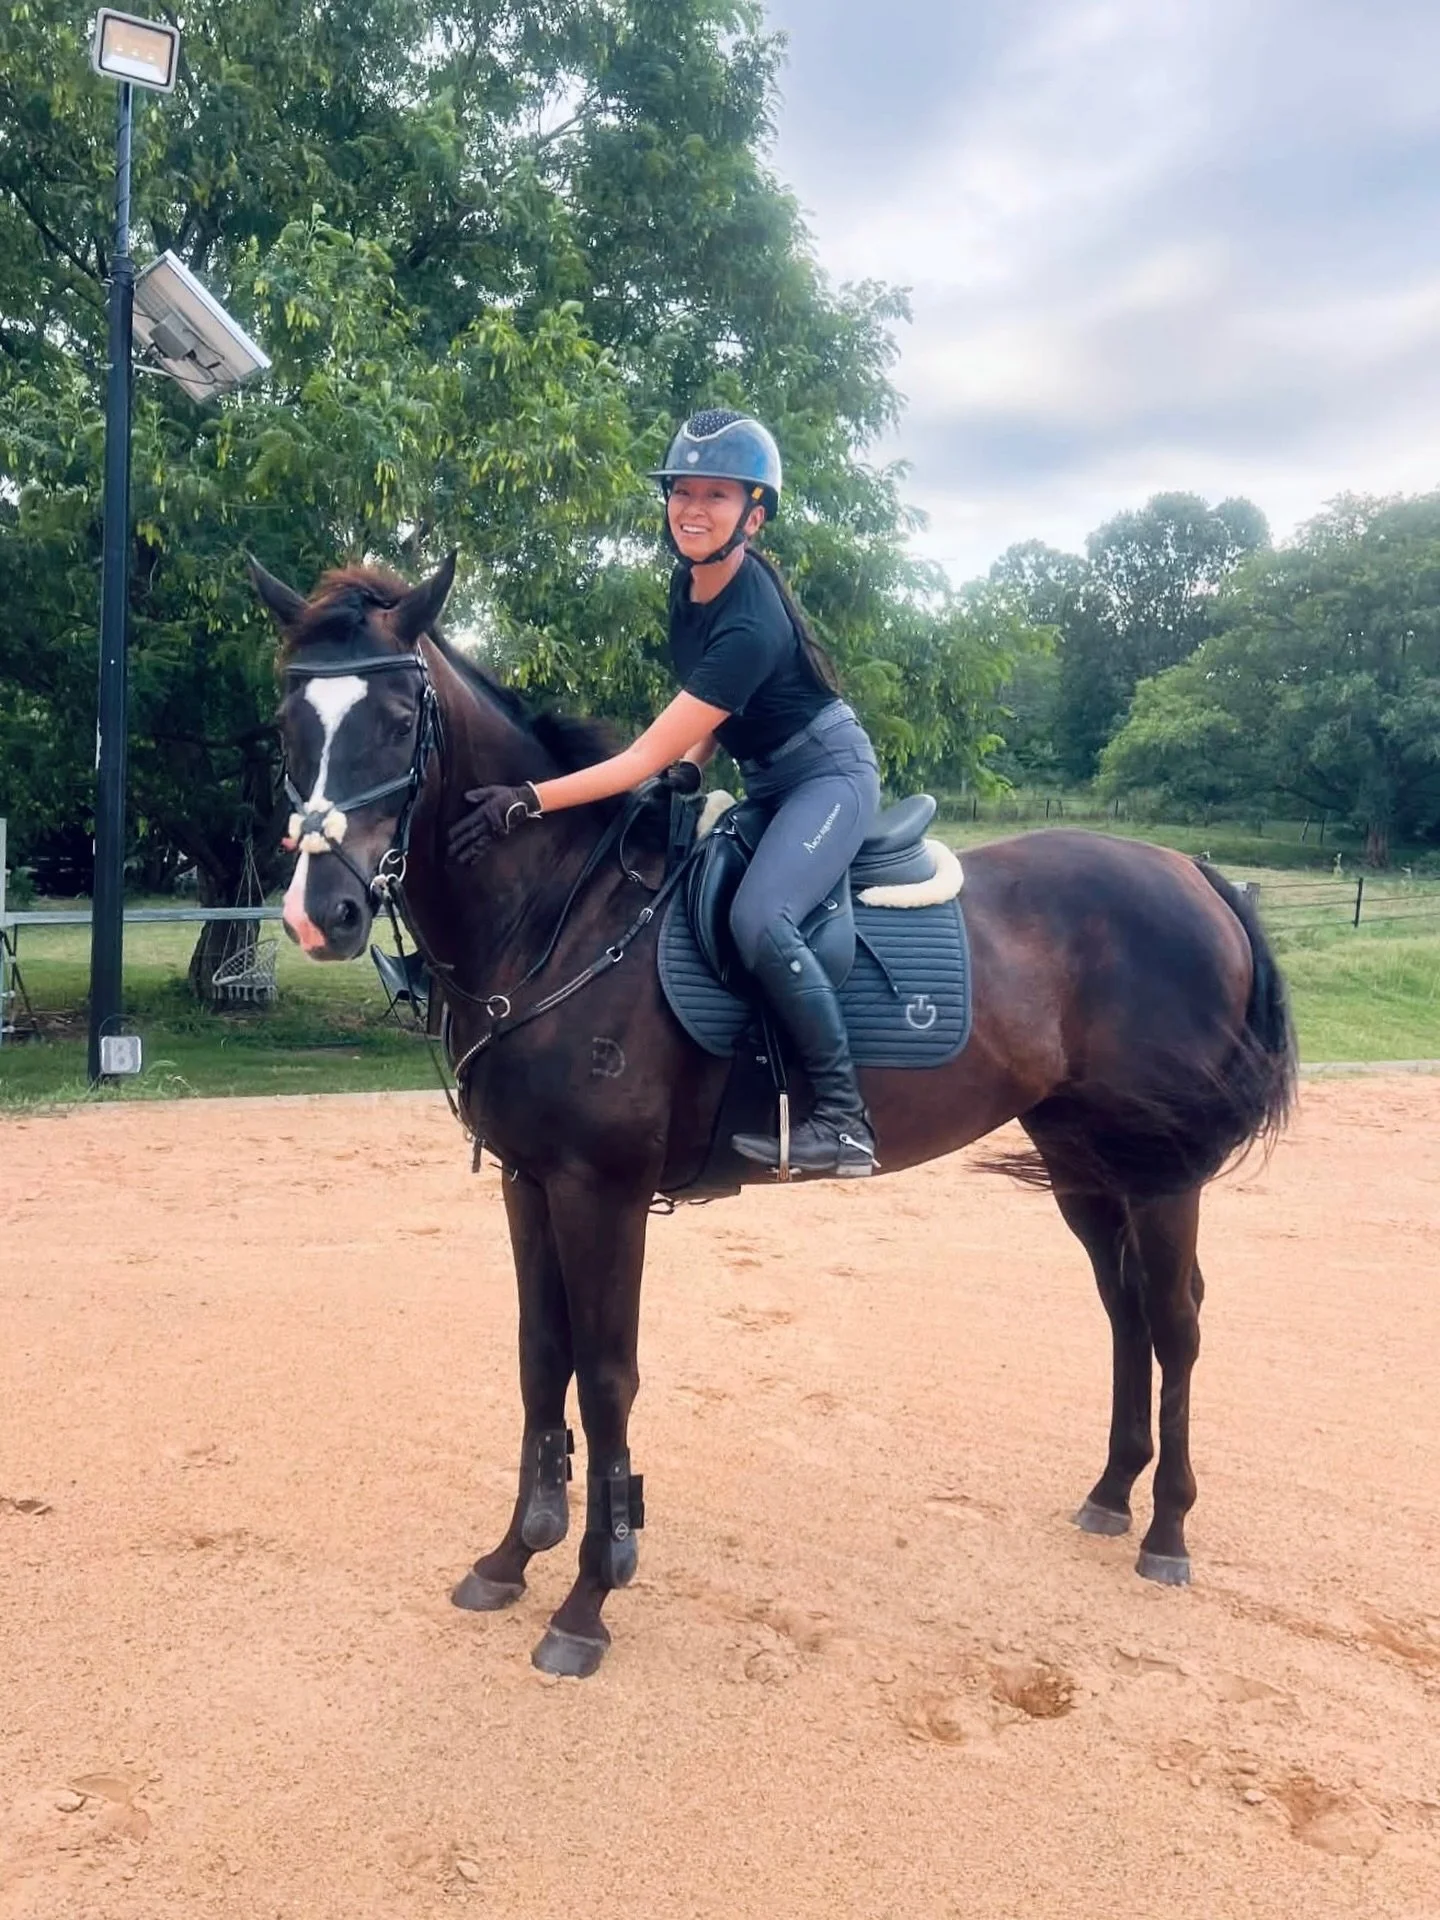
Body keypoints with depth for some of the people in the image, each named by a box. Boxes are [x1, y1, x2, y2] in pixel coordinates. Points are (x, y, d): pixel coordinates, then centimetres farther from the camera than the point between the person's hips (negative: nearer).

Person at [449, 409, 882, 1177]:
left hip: (830, 775, -9)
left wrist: (529, 801, -35)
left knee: (759, 918, -32)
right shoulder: (690, 581, -2)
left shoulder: (749, 625, -29)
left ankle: (842, 1119, -23)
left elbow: (647, 757, -31)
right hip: (764, 781, 10)